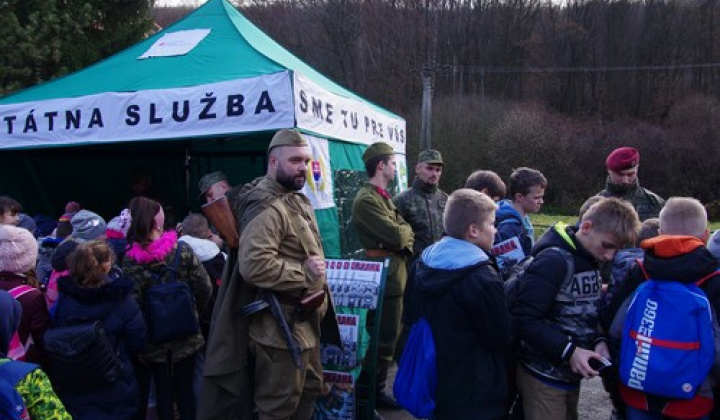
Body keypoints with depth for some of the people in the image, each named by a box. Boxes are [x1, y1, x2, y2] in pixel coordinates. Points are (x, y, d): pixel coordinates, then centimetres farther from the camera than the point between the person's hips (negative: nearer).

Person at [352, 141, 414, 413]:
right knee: (386, 337, 2)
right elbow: (397, 236, -24)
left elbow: (403, 233, 14)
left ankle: (368, 379, 36)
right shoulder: (366, 200, -20)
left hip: (392, 273, 10)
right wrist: (407, 230, -3)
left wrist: (406, 241, -6)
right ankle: (375, 390, 17)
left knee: (380, 333, 21)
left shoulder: (382, 196, 14)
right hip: (387, 276, -10)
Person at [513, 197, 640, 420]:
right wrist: (568, 350, -25)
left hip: (571, 374, 8)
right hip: (544, 377, -8)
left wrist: (598, 341, -5)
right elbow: (524, 318, -25)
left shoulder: (591, 262, 6)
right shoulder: (554, 260, -21)